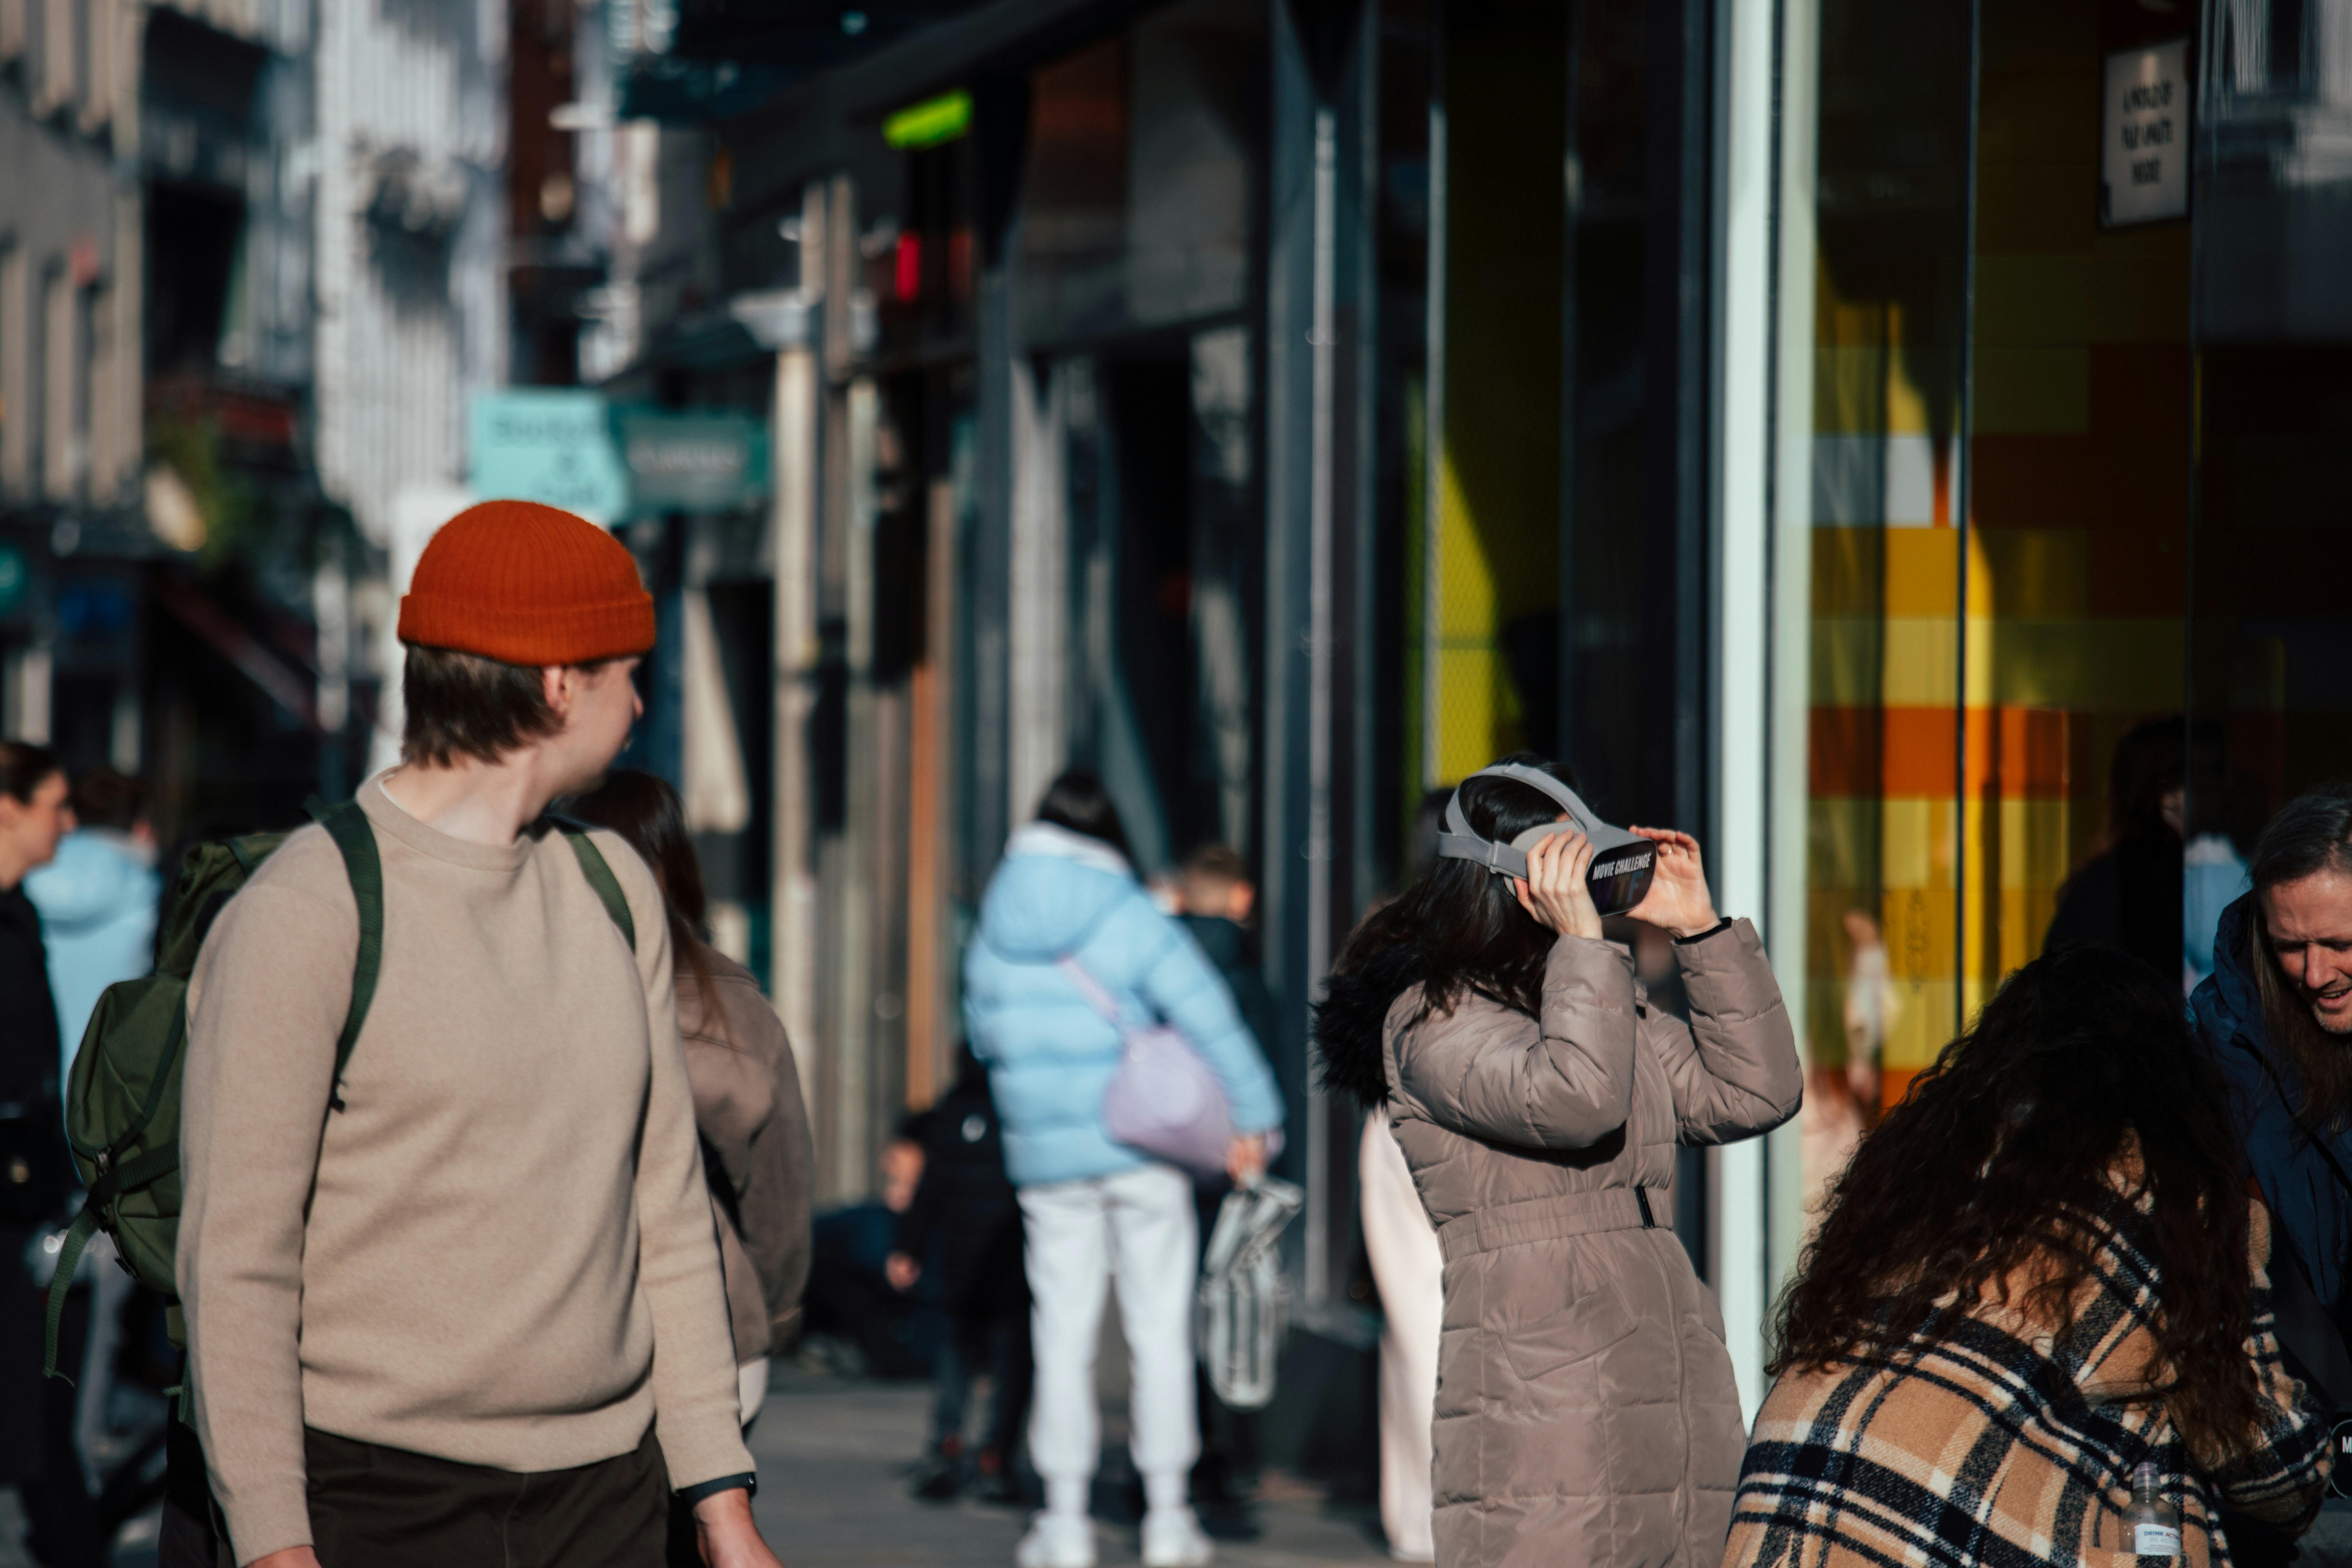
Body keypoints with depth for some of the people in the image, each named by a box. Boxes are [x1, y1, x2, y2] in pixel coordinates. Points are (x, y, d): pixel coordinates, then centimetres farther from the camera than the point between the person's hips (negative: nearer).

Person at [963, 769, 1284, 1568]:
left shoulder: (993, 936, 5)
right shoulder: (1133, 918, -7)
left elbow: (985, 1036, 16)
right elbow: (1206, 1014, -14)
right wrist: (1253, 1115, -12)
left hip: (1047, 1157, 3)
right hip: (1144, 1144, -2)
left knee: (1064, 1334, 7)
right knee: (1160, 1330, 5)